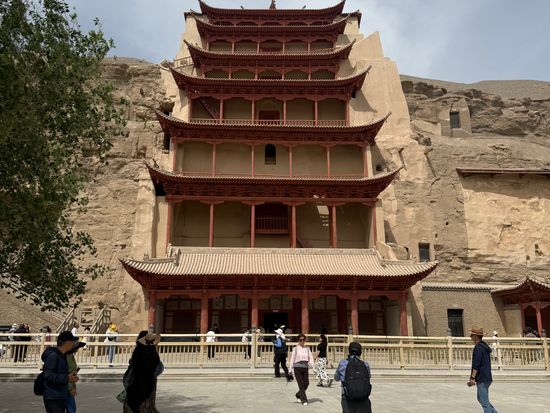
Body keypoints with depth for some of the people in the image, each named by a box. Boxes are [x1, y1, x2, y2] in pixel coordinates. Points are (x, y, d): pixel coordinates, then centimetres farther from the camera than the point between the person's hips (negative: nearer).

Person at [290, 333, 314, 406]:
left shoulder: (307, 349, 10)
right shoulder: (296, 349, 1)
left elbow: (310, 358, 6)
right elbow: (292, 359, 1)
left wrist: (311, 365, -13)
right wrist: (291, 369, -3)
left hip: (305, 368, 4)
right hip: (297, 368, -3)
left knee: (306, 384, 3)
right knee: (301, 384, -6)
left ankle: (298, 395, 29)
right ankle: (304, 400, 3)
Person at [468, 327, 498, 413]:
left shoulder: (478, 347, -18)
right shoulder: (484, 346, 13)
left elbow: (476, 364, -22)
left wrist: (473, 378, -18)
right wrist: (473, 376, 23)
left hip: (482, 379, -10)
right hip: (486, 377, 10)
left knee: (484, 401, -2)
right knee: (480, 398, 18)